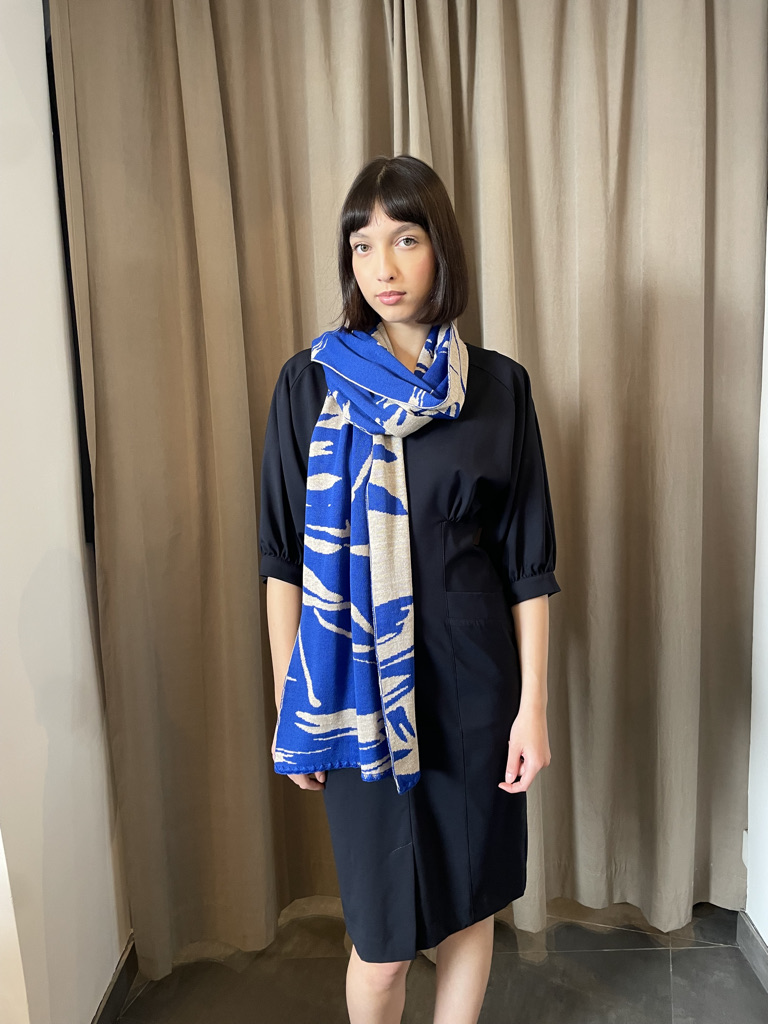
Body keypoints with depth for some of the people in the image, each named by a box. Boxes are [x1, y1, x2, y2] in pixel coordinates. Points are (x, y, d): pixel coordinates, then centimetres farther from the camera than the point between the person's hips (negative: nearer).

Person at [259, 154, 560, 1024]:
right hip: (359, 686, -1)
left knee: (471, 904, 17)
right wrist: (287, 709, -1)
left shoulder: (498, 385, -1)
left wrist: (534, 704, -2)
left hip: (474, 683, 2)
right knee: (384, 935, 10)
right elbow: (284, 559, -2)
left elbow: (528, 561, 0)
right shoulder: (309, 382, -3)